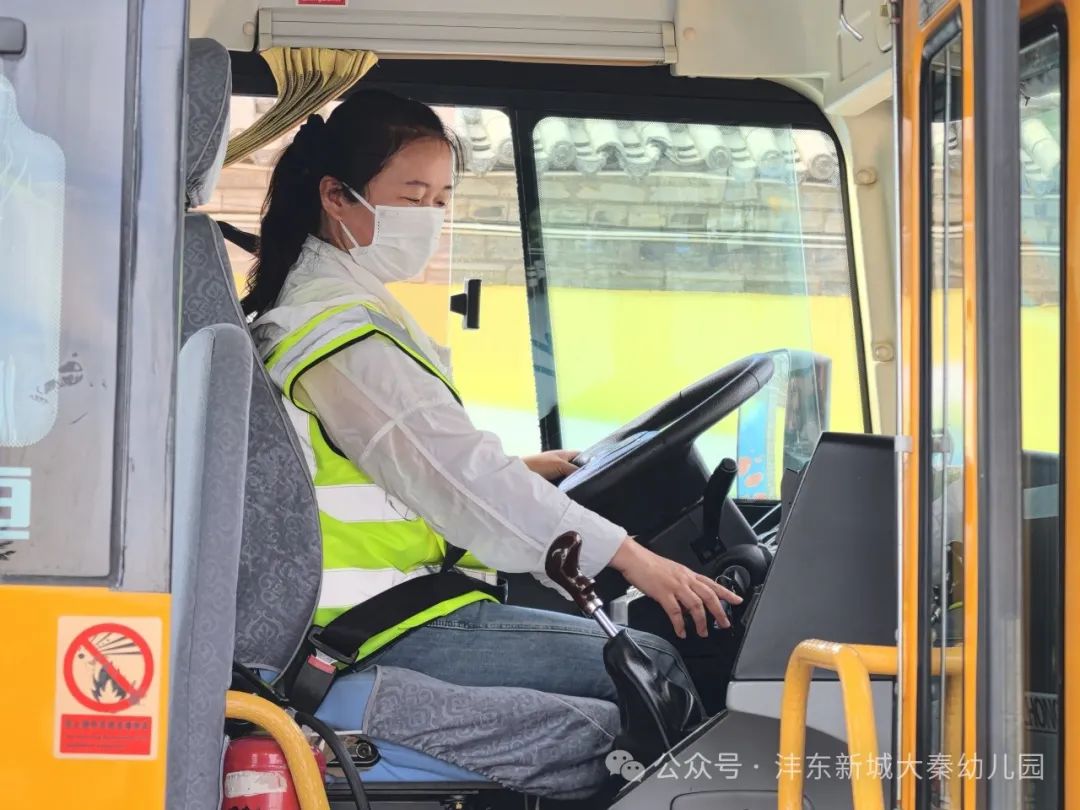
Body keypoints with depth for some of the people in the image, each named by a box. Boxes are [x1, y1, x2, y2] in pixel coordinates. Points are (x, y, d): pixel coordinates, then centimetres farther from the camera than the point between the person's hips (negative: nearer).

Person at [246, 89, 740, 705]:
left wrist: (521, 469, 23)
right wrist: (630, 557, -18)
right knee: (654, 665, -10)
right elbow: (460, 476, -21)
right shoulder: (344, 330, -17)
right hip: (395, 637, -10)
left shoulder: (307, 304, 16)